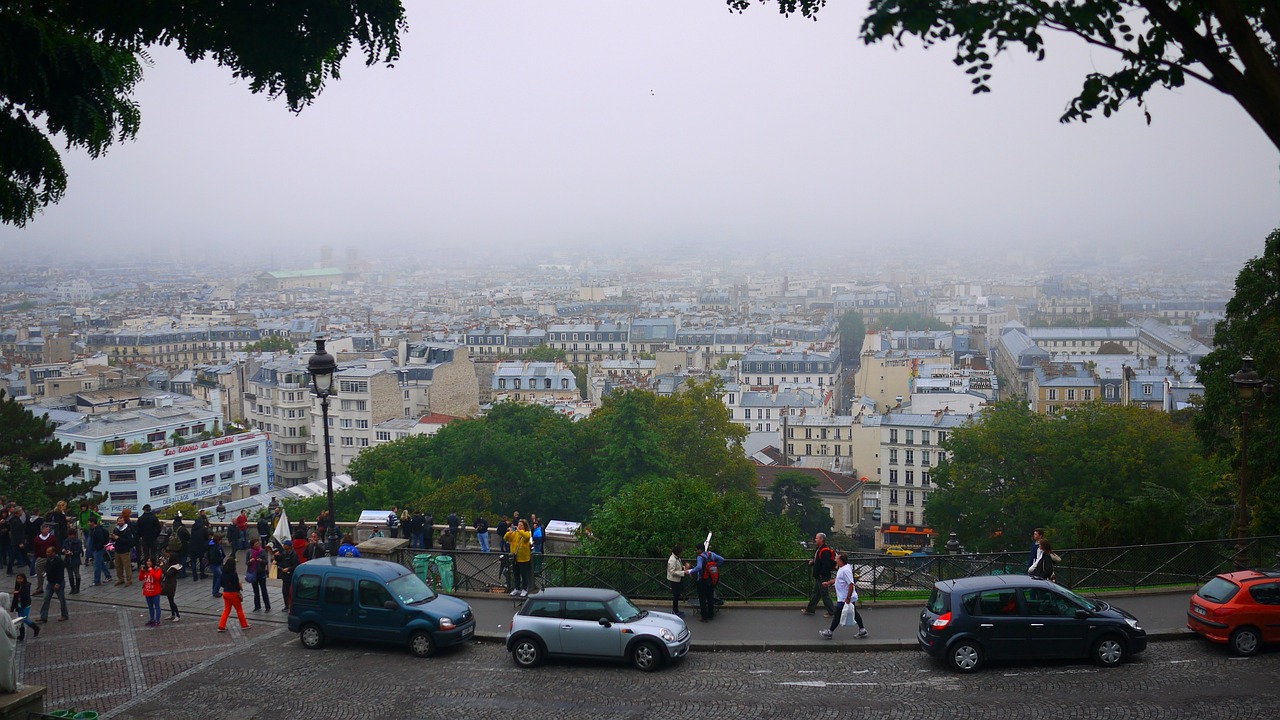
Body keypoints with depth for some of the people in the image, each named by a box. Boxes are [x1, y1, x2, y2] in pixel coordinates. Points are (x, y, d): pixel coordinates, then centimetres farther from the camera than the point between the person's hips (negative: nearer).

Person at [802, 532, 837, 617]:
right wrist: (812, 562, 2)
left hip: (823, 576, -10)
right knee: (815, 593, 17)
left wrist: (821, 574, -23)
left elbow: (826, 565, -28)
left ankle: (831, 611, 9)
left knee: (824, 594, -1)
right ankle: (810, 609, 27)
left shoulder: (825, 551, -23)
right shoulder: (818, 549, 11)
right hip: (818, 576, 10)